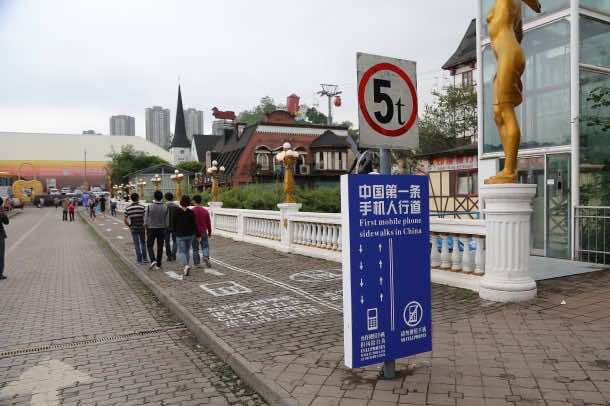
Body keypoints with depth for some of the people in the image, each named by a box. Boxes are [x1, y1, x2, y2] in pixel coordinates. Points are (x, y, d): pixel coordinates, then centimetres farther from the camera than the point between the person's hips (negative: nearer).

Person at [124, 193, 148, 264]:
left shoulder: (128, 208, -2)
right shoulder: (142, 207, -9)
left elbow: (125, 220, -3)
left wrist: (129, 226, 9)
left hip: (133, 229, 1)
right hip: (141, 228, -1)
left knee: (137, 244, 8)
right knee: (143, 243, 16)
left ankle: (139, 260, 10)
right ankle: (144, 259, 15)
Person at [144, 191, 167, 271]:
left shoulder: (149, 207, -10)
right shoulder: (165, 208, -7)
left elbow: (146, 220, -7)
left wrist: (146, 230, 7)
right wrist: (165, 229, 10)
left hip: (151, 229, -1)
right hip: (162, 229, 1)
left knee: (150, 246, 13)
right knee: (160, 247, 10)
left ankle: (153, 260, -7)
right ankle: (158, 265, 13)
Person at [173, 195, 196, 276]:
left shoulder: (177, 212, -9)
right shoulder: (191, 212, -4)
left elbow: (173, 223, -3)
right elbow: (194, 225, -3)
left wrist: (175, 232, 14)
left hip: (180, 235, -3)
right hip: (190, 235, 3)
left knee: (181, 251, 2)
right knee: (187, 251, 17)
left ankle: (186, 265, -21)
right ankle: (185, 268, 23)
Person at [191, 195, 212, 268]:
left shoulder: (192, 211, -9)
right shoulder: (205, 211, -2)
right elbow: (208, 223, 3)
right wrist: (209, 232, 15)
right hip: (203, 233, 1)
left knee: (195, 249, 10)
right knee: (205, 246, 10)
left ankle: (196, 263, 13)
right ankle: (206, 257, -16)